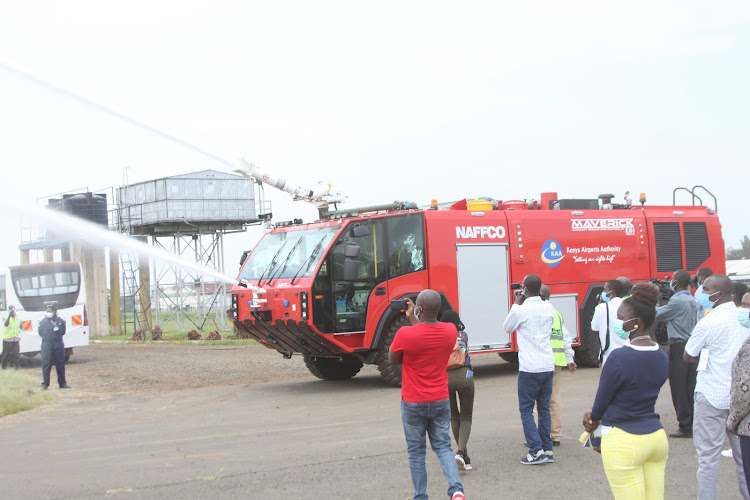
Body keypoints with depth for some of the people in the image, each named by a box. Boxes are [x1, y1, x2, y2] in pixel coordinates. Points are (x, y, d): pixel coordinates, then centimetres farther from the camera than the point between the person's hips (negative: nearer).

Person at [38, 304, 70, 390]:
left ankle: (62, 383, 14)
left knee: (60, 364, 6)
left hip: (59, 345, 2)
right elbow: (41, 332, 5)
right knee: (46, 364, -3)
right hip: (47, 345, -2)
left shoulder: (60, 321, 6)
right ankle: (45, 384, 3)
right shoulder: (44, 322, 1)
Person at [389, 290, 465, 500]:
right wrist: (414, 320, 16)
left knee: (416, 451, 11)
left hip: (413, 403, -3)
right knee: (443, 446, 13)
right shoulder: (450, 331, -7)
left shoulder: (405, 334, -21)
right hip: (441, 401, 3)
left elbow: (393, 360, -2)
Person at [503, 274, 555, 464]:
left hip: (529, 368, -6)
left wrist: (516, 304, 10)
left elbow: (507, 327, 5)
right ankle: (547, 450, 15)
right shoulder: (549, 308, 4)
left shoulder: (521, 310, -12)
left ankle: (536, 451, -5)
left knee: (526, 409, 3)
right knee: (544, 408, 14)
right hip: (548, 365, 6)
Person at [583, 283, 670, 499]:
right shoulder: (662, 357, 6)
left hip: (624, 442, -7)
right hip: (657, 437, 7)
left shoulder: (619, 358, -18)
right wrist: (596, 415, 6)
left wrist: (594, 419, 13)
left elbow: (601, 402, -9)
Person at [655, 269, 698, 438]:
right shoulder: (693, 301, 13)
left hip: (679, 347, -8)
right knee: (691, 387, 11)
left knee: (679, 389, -3)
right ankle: (696, 423, 13)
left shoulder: (677, 301, -14)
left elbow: (657, 315, -10)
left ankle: (685, 426, -3)